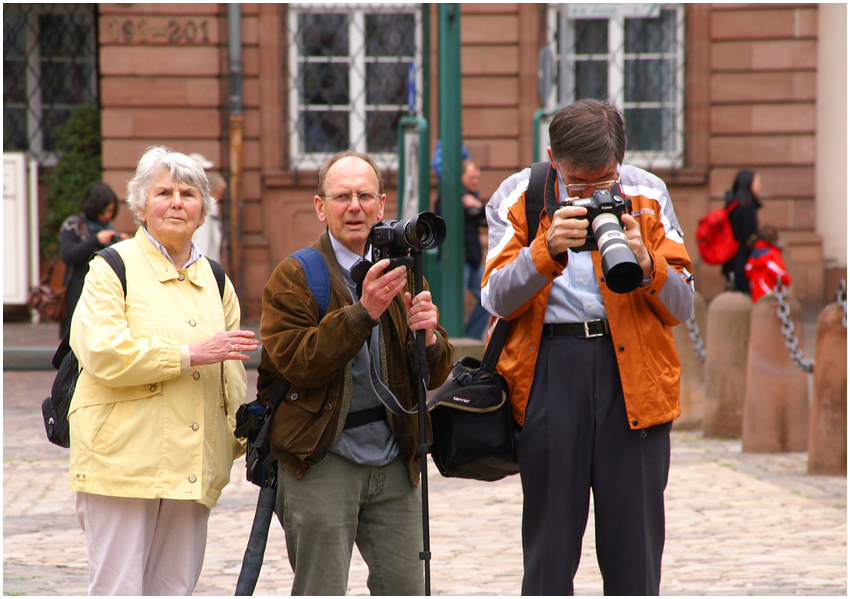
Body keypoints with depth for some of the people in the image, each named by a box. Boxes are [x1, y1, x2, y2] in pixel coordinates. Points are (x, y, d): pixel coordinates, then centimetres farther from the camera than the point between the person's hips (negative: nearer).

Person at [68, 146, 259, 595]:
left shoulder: (214, 280, 18)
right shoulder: (113, 268, -1)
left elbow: (231, 374, 25)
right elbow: (102, 352, -15)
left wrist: (241, 440, 18)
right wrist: (191, 354, -15)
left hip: (193, 469, 6)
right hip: (123, 464, -5)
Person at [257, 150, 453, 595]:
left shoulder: (403, 274, 13)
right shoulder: (294, 276, -2)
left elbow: (435, 376, 10)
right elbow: (296, 362, -17)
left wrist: (428, 336, -13)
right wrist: (363, 311, -24)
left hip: (392, 459, 4)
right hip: (321, 459, -4)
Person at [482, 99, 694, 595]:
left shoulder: (647, 195, 7)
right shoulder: (518, 198, 5)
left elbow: (682, 307, 3)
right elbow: (498, 299, -6)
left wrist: (643, 261, -16)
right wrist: (547, 251, -23)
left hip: (635, 373, 1)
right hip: (549, 372, -1)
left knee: (635, 539, 2)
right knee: (550, 539, 3)